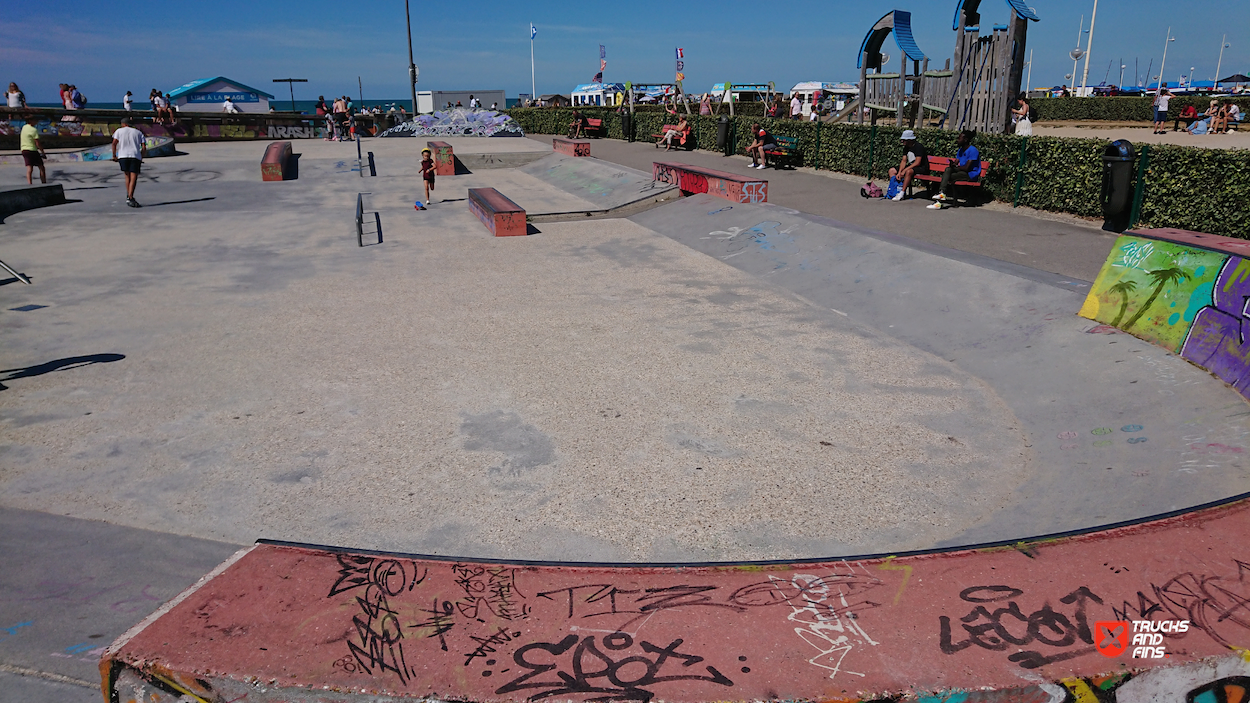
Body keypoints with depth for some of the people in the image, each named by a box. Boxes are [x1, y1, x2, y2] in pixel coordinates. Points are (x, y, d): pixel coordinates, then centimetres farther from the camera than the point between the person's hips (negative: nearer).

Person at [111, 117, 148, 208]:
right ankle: (130, 198, -21)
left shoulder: (119, 131, 15)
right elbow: (144, 147, 9)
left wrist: (114, 155, 8)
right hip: (136, 156, -1)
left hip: (123, 156, 1)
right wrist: (141, 158, 19)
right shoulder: (138, 132, 19)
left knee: (127, 176, 16)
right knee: (133, 178, -6)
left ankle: (128, 196, 14)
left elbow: (114, 143, 1)